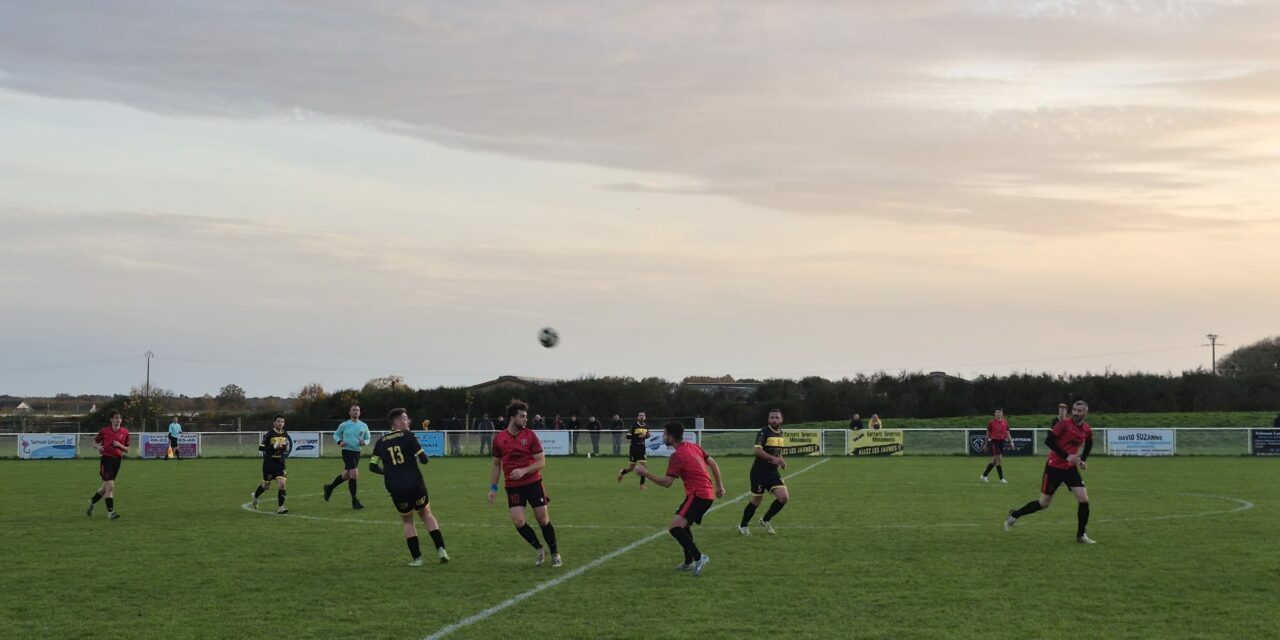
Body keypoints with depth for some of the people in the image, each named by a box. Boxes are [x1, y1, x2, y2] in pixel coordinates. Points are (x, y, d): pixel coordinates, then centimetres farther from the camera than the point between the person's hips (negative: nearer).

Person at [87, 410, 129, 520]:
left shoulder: (125, 432, 4)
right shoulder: (104, 431, -3)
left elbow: (127, 450, 9)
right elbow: (94, 442, 9)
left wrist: (120, 445, -11)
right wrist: (98, 447, -13)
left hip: (117, 460, 4)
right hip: (106, 459, -4)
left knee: (106, 487, 14)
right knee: (110, 486, -16)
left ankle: (92, 502, 39)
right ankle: (110, 512, -12)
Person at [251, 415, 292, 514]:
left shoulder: (285, 435, 4)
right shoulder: (269, 434, -11)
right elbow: (261, 447, -15)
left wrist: (286, 446, -3)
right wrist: (274, 446, -24)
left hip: (280, 463, 3)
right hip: (269, 462, -3)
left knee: (282, 484, -13)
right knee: (266, 485, 10)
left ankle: (280, 507, -9)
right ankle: (255, 496, 42)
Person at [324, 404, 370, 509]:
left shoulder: (363, 426, 7)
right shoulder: (344, 425, -2)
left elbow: (368, 438, 16)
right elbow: (336, 434, 12)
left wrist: (364, 442, -7)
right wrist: (339, 442, -8)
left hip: (357, 452, 5)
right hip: (347, 451, -5)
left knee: (346, 475, 15)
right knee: (354, 474, -16)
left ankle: (329, 488, 39)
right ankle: (354, 501, -8)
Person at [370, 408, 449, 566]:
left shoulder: (381, 442, 8)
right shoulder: (407, 436, -4)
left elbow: (372, 466, 9)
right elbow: (424, 459, -9)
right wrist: (420, 458, 14)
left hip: (396, 489, 2)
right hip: (415, 484, -2)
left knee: (407, 521, 18)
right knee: (427, 515, 17)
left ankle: (416, 558, 11)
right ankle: (441, 550, 3)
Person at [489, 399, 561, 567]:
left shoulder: (530, 435, -5)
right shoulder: (499, 439, 0)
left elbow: (541, 462, -6)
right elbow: (496, 465, 11)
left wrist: (523, 471, -20)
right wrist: (493, 488, 5)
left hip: (533, 482, -1)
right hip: (512, 486, 1)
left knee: (543, 519, 0)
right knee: (518, 521, -12)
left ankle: (555, 553, 18)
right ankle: (539, 550, 10)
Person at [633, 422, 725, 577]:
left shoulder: (677, 455, -14)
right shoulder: (693, 447, 13)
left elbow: (666, 482, -16)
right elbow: (713, 463, 19)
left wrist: (645, 474, -8)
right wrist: (719, 485, 27)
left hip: (697, 495, -10)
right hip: (707, 494, 10)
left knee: (675, 527, -19)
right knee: (685, 526, 25)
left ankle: (699, 557, -26)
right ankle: (688, 562, 29)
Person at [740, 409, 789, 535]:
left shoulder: (781, 434, 11)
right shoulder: (764, 432, -13)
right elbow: (758, 451, -22)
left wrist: (781, 460, 4)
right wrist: (773, 458, -29)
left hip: (773, 471, 6)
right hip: (759, 471, -6)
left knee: (784, 497, -7)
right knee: (757, 500, 3)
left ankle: (765, 521, 14)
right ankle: (743, 526, 23)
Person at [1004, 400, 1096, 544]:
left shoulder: (1087, 430, 0)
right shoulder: (1064, 424, -16)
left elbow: (1088, 444, 22)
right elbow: (1048, 441, -21)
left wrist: (1083, 460, 7)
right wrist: (1066, 456, -25)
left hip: (1071, 468, 4)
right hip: (1054, 467, -4)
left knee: (1084, 499, -10)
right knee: (1044, 503, 4)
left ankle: (1081, 535, 5)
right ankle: (1014, 515, 27)